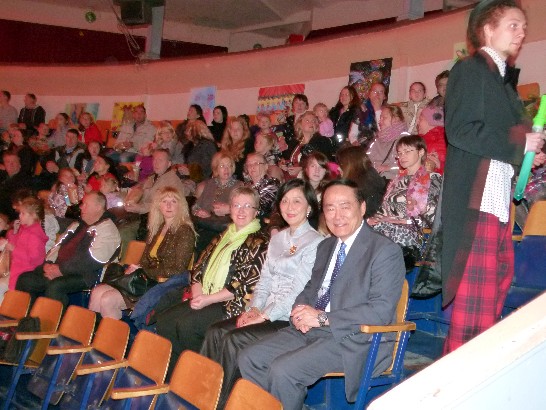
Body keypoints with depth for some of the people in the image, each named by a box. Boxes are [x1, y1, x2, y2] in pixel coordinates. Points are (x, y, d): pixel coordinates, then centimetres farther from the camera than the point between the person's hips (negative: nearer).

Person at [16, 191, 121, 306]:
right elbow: (58, 246, 22)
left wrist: (62, 270, -17)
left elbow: (92, 261, -17)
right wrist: (48, 264, 0)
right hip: (59, 270, 9)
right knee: (25, 279, -5)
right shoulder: (77, 225, 23)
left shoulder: (107, 230, -6)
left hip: (83, 275, -9)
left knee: (55, 286, -34)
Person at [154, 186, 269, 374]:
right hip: (205, 300, 7)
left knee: (186, 323, -25)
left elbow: (247, 285, -13)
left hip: (232, 306, -7)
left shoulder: (260, 243, -4)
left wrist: (207, 299, -14)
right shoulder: (222, 238, 19)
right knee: (163, 318, -11)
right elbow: (199, 269, 17)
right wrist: (197, 293, -5)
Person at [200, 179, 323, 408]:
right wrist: (254, 308, -1)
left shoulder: (315, 242, -7)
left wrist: (265, 315, -16)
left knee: (235, 339, -22)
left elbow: (297, 288, -14)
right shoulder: (277, 239, 18)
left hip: (289, 320, -7)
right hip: (266, 314, 7)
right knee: (216, 331, -12)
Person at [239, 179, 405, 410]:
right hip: (311, 330, 8)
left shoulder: (386, 251, -9)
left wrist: (323, 317, -18)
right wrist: (300, 311, 1)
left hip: (354, 340, -8)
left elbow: (381, 310, -18)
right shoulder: (325, 246, 18)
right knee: (249, 358, -6)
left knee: (282, 370, -25)